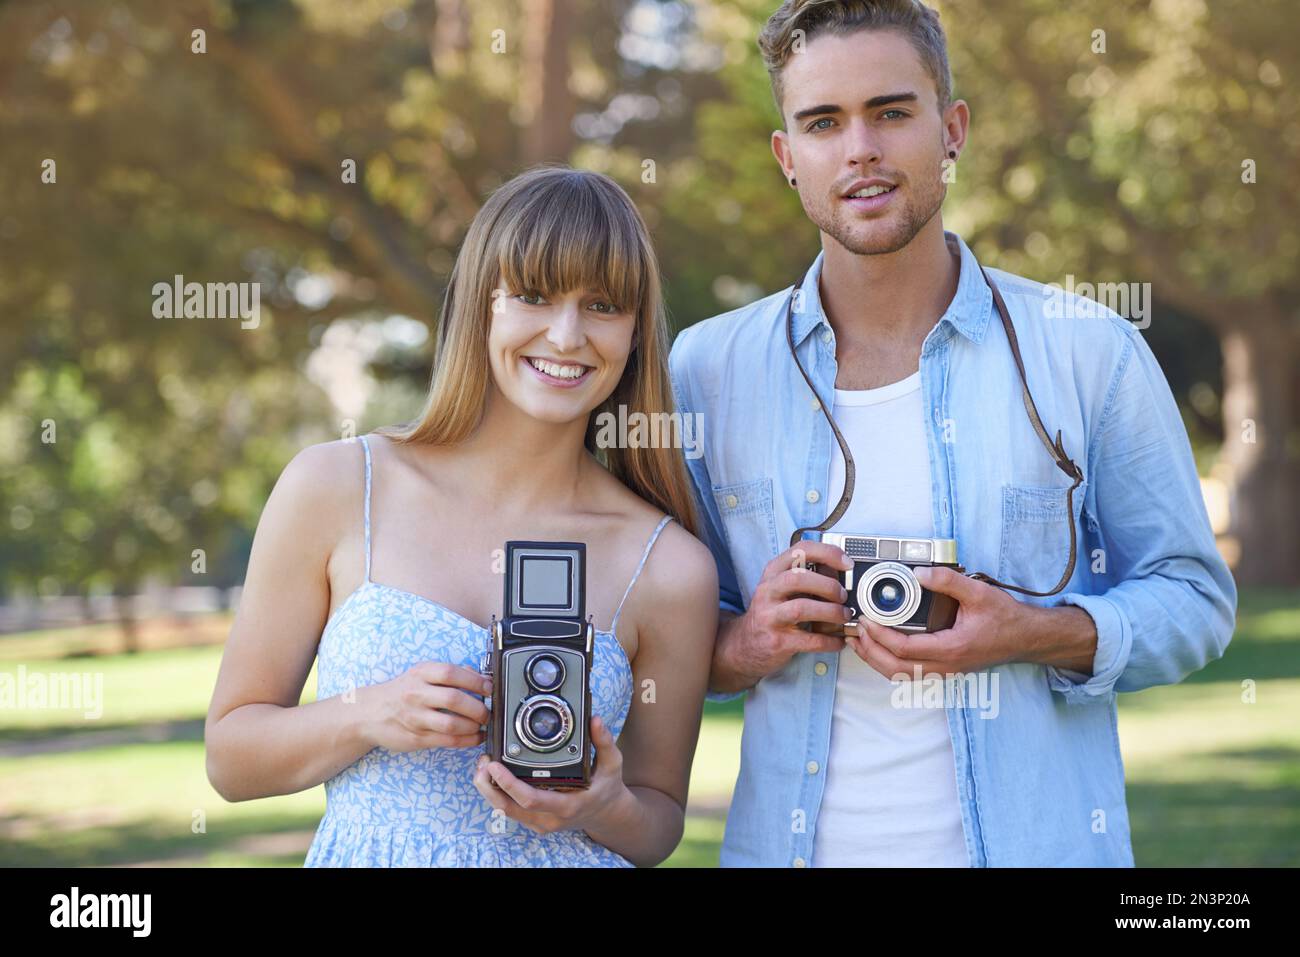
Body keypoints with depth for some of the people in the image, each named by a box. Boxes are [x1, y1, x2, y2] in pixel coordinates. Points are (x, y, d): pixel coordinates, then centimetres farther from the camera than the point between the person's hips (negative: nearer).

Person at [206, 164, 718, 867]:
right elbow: (230, 760, 0)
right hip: (365, 854, 0)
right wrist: (369, 717, -17)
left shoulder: (670, 567, -5)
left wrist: (604, 810, -14)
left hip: (568, 853, 0)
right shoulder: (334, 488, -4)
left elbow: (660, 817, 7)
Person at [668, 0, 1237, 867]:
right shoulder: (706, 369, 0)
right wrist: (739, 647, -14)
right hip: (791, 842, 1)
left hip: (1036, 842, -1)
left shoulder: (1093, 356, -3)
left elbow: (1194, 598, 0)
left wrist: (1036, 635, -17)